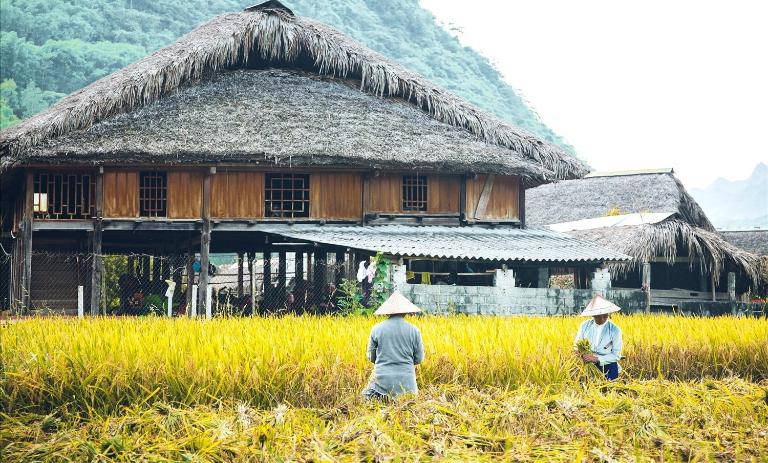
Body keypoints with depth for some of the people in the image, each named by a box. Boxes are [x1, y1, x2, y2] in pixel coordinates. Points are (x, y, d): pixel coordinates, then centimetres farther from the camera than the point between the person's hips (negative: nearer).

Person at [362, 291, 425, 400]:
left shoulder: (377, 329, 1)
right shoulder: (413, 331, 0)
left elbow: (371, 357, 10)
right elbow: (419, 359, 8)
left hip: (382, 379, 0)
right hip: (406, 381, 0)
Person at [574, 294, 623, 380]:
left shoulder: (615, 330, -3)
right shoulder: (585, 326, 4)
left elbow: (616, 356, -4)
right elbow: (576, 344, 13)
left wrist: (597, 359, -16)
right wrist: (582, 354, -10)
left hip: (607, 365, -1)